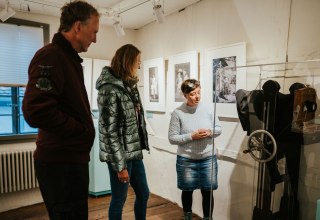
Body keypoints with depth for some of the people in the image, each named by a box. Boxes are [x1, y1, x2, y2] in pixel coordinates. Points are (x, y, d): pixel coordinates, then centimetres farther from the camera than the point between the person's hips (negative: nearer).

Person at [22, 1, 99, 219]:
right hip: (61, 162, -9)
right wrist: (82, 129, -16)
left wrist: (84, 130, 8)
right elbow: (36, 111, -28)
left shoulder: (69, 58, 16)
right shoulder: (51, 56, -16)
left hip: (72, 159, 10)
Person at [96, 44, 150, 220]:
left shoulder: (129, 85, 9)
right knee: (119, 200, 9)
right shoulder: (109, 89, -17)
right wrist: (120, 165, -17)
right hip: (120, 155, -8)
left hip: (134, 152, 8)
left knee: (143, 194, 18)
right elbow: (109, 131, -19)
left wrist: (140, 147, 15)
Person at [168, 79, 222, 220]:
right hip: (186, 160, -2)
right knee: (187, 191, 17)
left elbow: (218, 128, 6)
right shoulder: (177, 113, -12)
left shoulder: (207, 109, -4)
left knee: (208, 192, 13)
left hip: (208, 159, 2)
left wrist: (210, 132, -15)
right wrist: (192, 136, -21)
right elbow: (172, 138, -11)